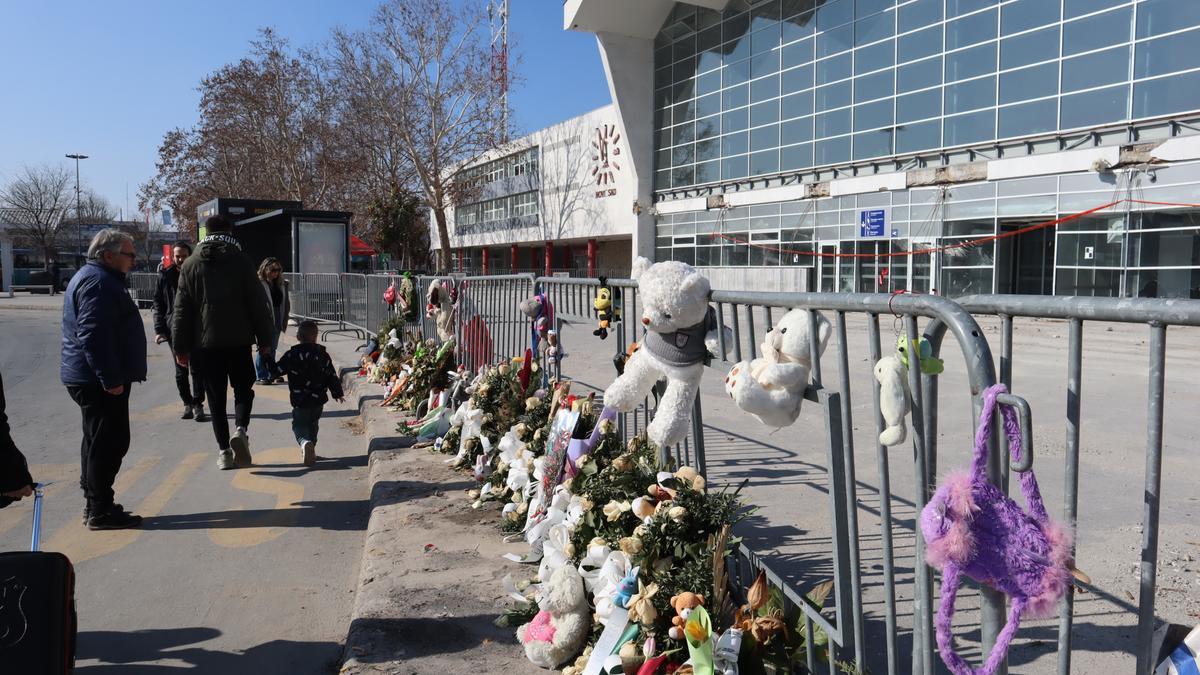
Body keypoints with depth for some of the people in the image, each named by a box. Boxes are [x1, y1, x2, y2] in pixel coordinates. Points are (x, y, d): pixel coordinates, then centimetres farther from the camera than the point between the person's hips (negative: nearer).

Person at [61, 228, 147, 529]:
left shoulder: (91, 277, 19)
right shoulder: (99, 282, -17)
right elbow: (93, 335, -26)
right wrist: (111, 379, -25)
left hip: (91, 380, 11)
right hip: (100, 381, -11)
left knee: (97, 442, 17)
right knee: (109, 444, -5)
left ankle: (95, 504, 26)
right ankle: (100, 511, 1)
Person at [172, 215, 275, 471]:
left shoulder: (190, 265, 6)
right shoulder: (241, 262, 0)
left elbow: (182, 310, 5)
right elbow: (258, 304, -1)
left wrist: (181, 347, 10)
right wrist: (264, 340, 5)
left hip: (205, 343, 1)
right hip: (239, 341, -1)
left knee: (216, 397, 7)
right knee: (243, 389, 12)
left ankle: (224, 451, 7)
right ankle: (240, 430, -12)